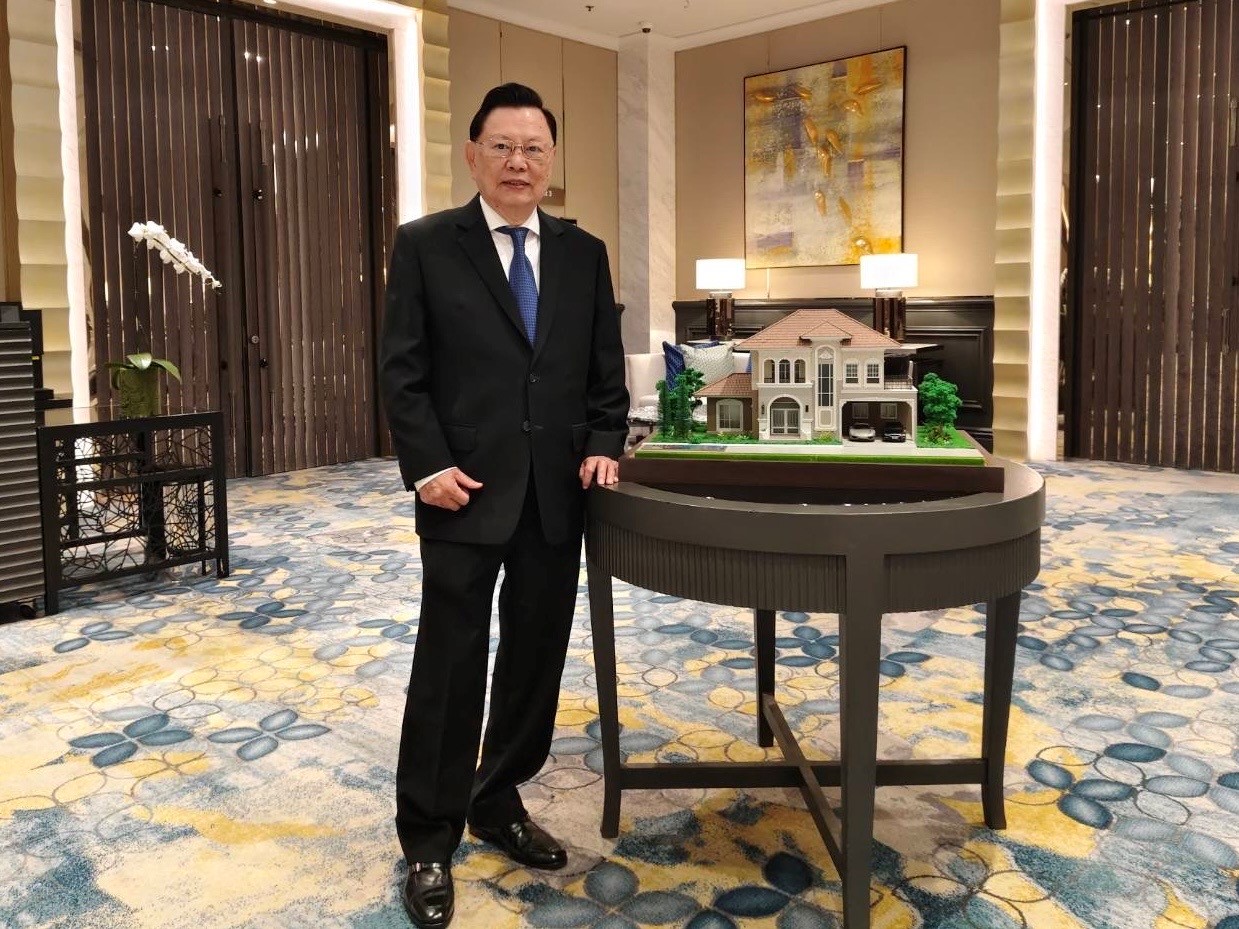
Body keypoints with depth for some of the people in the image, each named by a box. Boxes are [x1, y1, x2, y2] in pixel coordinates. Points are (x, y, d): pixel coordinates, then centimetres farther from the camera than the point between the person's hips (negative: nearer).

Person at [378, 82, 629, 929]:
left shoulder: (584, 253, 10)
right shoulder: (426, 246, -1)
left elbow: (607, 369, 11)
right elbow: (402, 371, -4)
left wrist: (604, 445, -3)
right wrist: (427, 465, -13)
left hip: (557, 493, 4)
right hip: (467, 491, -4)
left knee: (537, 660, 12)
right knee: (451, 666, 3)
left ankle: (499, 802, 32)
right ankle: (430, 841, 18)